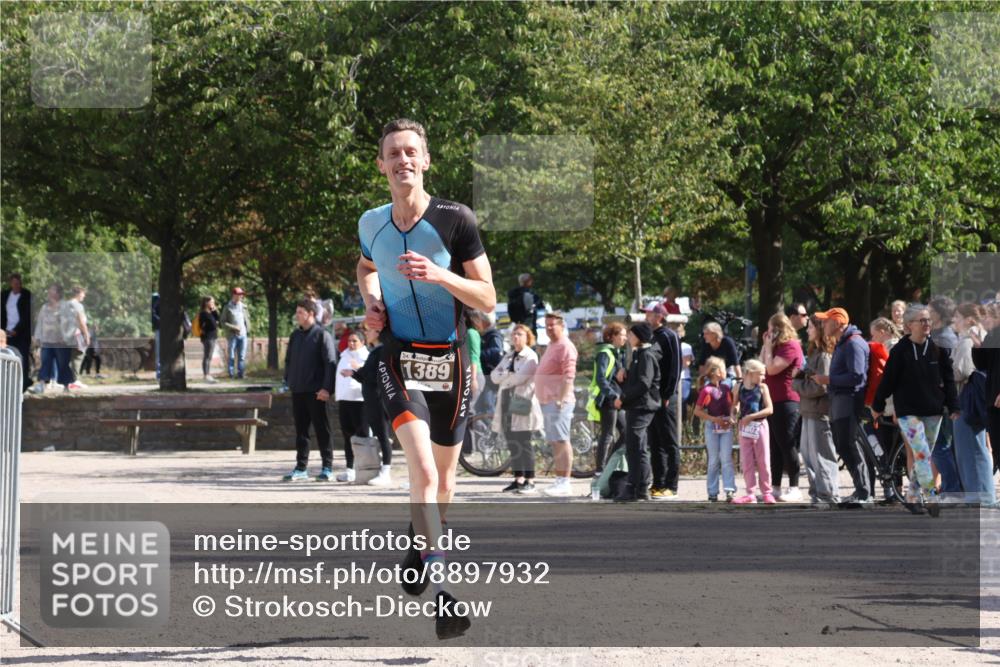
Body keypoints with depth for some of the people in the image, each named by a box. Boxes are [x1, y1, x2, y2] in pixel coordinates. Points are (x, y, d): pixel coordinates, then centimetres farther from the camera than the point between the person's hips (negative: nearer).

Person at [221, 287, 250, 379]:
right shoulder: (228, 308, -3)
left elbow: (247, 318, 19)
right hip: (232, 335, -4)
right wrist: (234, 328, -14)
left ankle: (240, 374, 7)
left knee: (242, 357, 3)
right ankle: (231, 374, 3)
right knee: (231, 356, -2)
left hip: (243, 335, 4)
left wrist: (248, 329, 4)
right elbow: (222, 322, -5)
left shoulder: (243, 306, 10)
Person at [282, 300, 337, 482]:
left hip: (315, 391, -6)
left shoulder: (322, 335, -6)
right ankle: (301, 468, 13)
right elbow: (288, 360, 20)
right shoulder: (295, 335, 14)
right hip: (297, 390, 6)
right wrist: (288, 381, 10)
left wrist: (326, 388, -18)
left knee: (321, 429, -2)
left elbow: (330, 363, -11)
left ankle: (327, 467, 2)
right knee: (301, 430, 8)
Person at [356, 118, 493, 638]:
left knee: (443, 478, 15)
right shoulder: (372, 223, 2)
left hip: (449, 360, 0)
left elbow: (488, 299, -7)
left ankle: (419, 549, 46)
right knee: (423, 470, -21)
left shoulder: (455, 220, -7)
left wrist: (439, 276, -23)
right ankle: (440, 595, -27)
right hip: (400, 361, 0)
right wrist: (371, 303, 6)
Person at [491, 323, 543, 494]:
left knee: (523, 443, -8)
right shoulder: (508, 357, 20)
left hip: (522, 404, -7)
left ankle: (530, 481, -7)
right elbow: (494, 376, 9)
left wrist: (504, 378, 1)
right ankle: (518, 479, 10)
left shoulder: (530, 357, -2)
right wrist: (510, 375, -8)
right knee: (512, 444, 6)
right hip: (507, 403, 7)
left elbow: (521, 377, -15)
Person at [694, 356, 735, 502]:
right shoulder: (707, 390, -8)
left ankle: (729, 490, -9)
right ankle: (713, 492, 10)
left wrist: (730, 419, -1)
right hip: (712, 427, -3)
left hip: (726, 427, 3)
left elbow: (731, 406, 19)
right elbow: (697, 411, -8)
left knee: (726, 458, -5)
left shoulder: (726, 389, 8)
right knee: (714, 460, 3)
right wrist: (714, 419, -16)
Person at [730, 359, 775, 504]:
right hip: (745, 427, 2)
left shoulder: (762, 387, -3)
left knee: (763, 461, 2)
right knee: (746, 462, 3)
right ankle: (751, 493, 9)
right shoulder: (739, 387, 1)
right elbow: (735, 405, 14)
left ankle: (766, 492, 10)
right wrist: (734, 415, -7)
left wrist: (751, 416, -16)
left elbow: (769, 409, -9)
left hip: (759, 425, -2)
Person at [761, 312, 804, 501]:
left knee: (787, 446, -8)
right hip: (774, 401, 10)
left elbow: (771, 368, -20)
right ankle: (775, 487, 15)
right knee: (775, 447, 11)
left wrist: (769, 346, -9)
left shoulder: (791, 346, -12)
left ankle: (794, 489, -6)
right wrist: (766, 345, 9)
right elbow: (762, 366, 15)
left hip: (786, 402, -10)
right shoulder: (778, 346, 18)